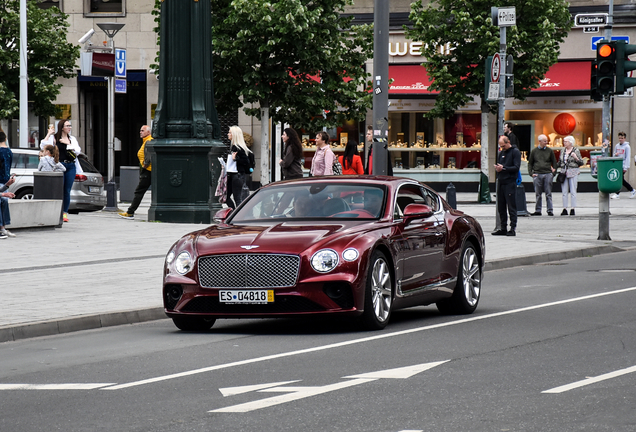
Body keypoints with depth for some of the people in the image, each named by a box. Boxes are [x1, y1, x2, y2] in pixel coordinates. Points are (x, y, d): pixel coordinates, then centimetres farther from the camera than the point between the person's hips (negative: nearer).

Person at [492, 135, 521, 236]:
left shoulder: (515, 152, -3)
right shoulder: (501, 153, 19)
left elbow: (516, 167, -12)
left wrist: (503, 168, -19)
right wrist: (497, 168, -1)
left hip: (510, 183, -7)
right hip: (501, 182, 7)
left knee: (511, 207, -6)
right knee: (501, 207, 8)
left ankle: (513, 228, -5)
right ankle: (503, 229, 14)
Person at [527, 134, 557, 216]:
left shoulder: (550, 151, 9)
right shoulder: (534, 151, 9)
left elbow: (554, 162, 14)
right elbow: (530, 163, 13)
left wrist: (553, 172, 2)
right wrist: (531, 173, 1)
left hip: (548, 174, 0)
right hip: (537, 175, 0)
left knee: (548, 194, -1)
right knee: (538, 194, 3)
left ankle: (550, 210, 1)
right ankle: (538, 211, 7)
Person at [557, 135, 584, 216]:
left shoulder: (576, 151, -1)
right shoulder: (563, 150, 13)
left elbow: (581, 163, -1)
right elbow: (560, 162, 23)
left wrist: (576, 158, -17)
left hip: (573, 173, -5)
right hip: (564, 172, 5)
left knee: (573, 191, -4)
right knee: (564, 192, 2)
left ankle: (572, 209, -2)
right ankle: (564, 209, 4)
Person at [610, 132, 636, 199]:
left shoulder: (627, 147, -6)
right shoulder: (617, 146, 11)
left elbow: (628, 157, -9)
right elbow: (614, 156, 19)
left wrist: (626, 167, -14)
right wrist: (615, 154, -6)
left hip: (623, 166, -7)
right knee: (622, 180, 9)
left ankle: (617, 194, -5)